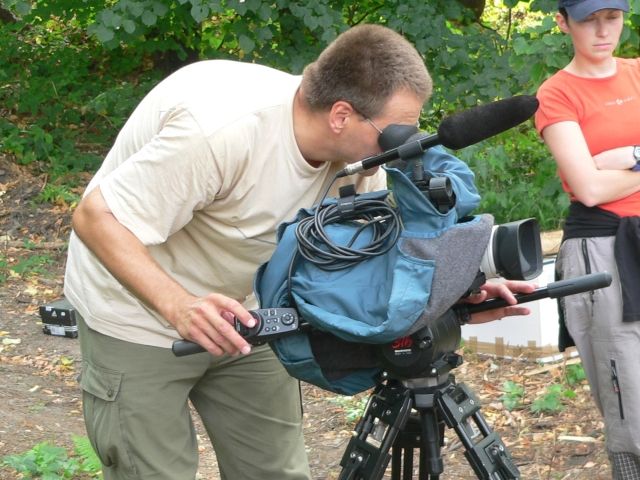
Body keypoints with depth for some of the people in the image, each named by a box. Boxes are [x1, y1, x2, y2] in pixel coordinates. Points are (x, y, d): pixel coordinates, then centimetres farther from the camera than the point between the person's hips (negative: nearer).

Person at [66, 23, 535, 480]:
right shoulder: (220, 128, -35)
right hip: (140, 314, -6)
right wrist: (178, 306, -43)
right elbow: (96, 217, -30)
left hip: (242, 316, 6)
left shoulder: (355, 150, -13)